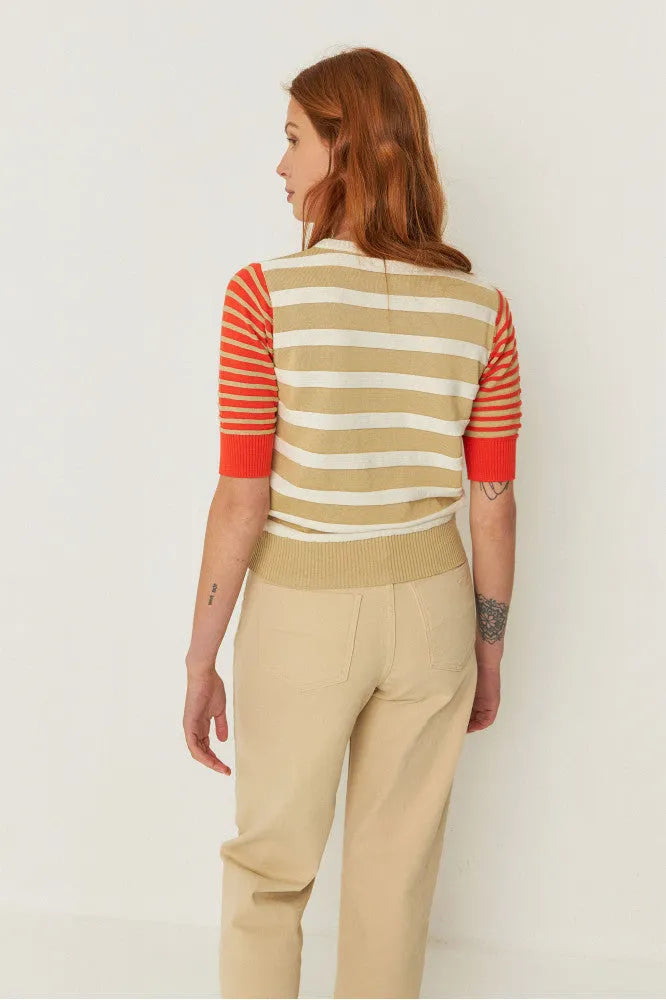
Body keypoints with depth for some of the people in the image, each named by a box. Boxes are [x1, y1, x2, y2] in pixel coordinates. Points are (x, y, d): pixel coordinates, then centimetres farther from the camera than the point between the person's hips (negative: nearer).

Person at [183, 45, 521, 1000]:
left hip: (303, 604, -2)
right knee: (398, 868, 18)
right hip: (429, 602, 3)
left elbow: (242, 499, -15)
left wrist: (201, 660, -5)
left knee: (271, 863, 18)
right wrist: (489, 650, 11)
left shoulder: (267, 294, -15)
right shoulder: (481, 307, -5)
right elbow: (495, 502, -2)